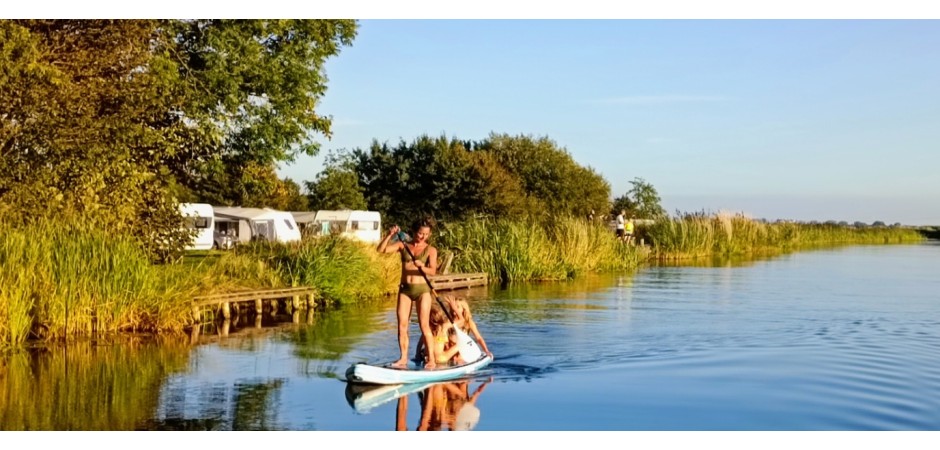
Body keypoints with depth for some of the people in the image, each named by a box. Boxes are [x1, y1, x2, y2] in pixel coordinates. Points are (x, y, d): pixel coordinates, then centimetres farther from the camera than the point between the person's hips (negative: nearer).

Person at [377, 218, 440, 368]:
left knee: (424, 325, -9)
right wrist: (390, 235, -14)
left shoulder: (430, 250, 1)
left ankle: (431, 360, -6)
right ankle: (403, 358, 10)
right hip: (405, 289, 3)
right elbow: (381, 250, -2)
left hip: (422, 289, -3)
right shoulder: (403, 245, 6)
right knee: (402, 325, 1)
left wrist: (422, 267, -32)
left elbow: (433, 271, -12)